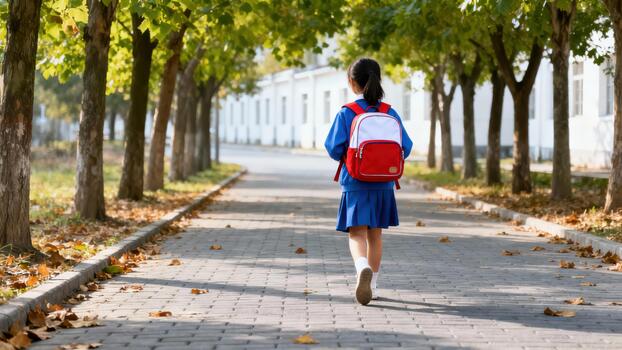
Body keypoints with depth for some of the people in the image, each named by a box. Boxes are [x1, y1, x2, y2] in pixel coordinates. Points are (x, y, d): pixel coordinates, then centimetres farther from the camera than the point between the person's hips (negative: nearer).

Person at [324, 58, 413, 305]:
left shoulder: (346, 113, -8)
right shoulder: (390, 113, 0)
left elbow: (334, 148, -12)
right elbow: (405, 148, -1)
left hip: (355, 184, -3)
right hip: (383, 184, 3)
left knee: (357, 235, -6)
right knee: (375, 235, 16)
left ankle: (363, 268, -36)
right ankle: (372, 286, 25)